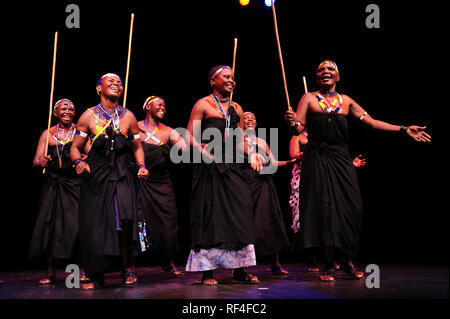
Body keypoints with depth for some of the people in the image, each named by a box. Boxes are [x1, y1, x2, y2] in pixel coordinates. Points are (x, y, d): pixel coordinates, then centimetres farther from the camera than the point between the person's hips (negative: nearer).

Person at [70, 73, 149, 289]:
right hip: (95, 174, 0)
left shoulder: (128, 116, 9)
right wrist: (78, 161, -15)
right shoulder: (89, 116, 4)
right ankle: (96, 277, 14)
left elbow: (137, 146, 16)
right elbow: (75, 147, 5)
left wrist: (141, 165, -1)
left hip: (121, 175, 0)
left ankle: (127, 269, 1)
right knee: (93, 226, -1)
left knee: (122, 220, -18)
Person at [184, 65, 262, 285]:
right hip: (208, 167, -5)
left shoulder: (236, 109, 18)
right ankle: (207, 271, 5)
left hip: (231, 166, 5)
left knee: (241, 207, -3)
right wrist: (204, 151, -20)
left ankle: (239, 269, 5)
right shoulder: (203, 105, 2)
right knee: (209, 215, -3)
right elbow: (190, 137, -4)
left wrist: (251, 153, 2)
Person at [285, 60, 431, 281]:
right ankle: (329, 266, 6)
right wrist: (291, 122, -26)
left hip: (340, 158, 3)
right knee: (325, 210, -4)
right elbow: (298, 129, -2)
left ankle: (347, 261, 13)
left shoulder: (346, 101, 15)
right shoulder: (309, 98, 7)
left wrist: (404, 130, 8)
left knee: (351, 208, -4)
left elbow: (371, 122, 14)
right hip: (317, 159, -3)